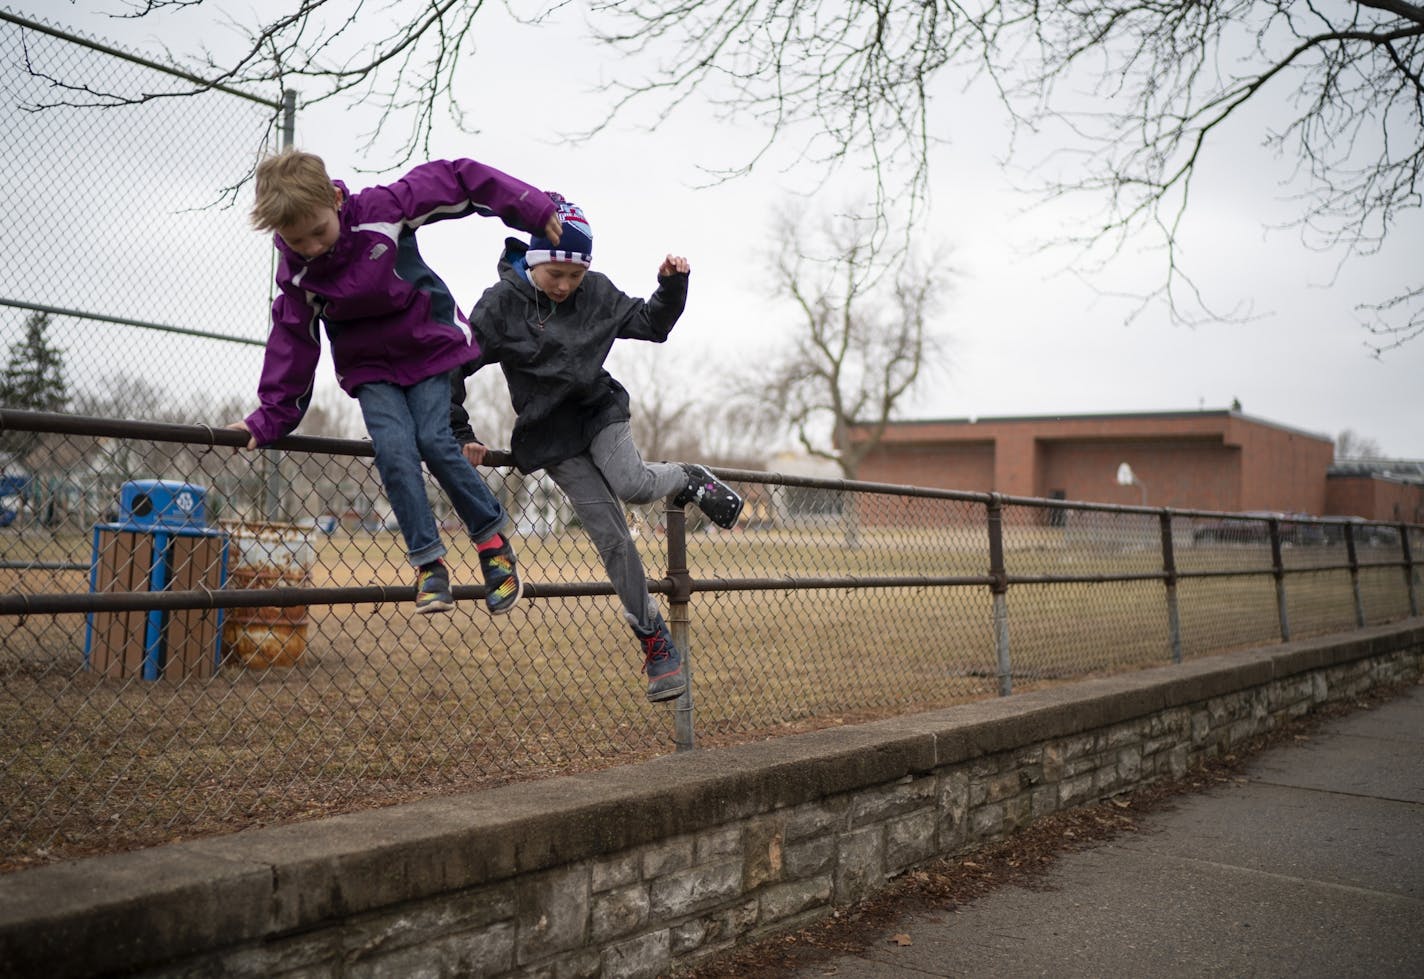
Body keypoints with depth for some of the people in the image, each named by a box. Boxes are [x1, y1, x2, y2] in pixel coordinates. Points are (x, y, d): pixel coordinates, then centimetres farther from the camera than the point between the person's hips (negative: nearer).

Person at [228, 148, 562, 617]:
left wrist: (533, 207, -24)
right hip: (369, 367, 2)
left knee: (434, 441, -17)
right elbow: (292, 342, -8)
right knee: (394, 451, -19)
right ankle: (428, 561, -9)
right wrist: (270, 418, -11)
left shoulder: (382, 208, -23)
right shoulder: (296, 273, -14)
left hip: (429, 345, -2)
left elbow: (455, 178, -19)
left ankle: (492, 536, 4)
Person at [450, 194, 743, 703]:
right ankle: (652, 635, 6)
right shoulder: (501, 303, -13)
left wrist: (672, 284, -12)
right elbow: (453, 365, -8)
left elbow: (652, 325, 6)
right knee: (611, 536, -6)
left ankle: (691, 480, 4)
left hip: (598, 408, 2)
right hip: (549, 432, -2)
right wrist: (459, 435, -6)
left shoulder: (596, 292, -4)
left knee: (632, 483, -30)